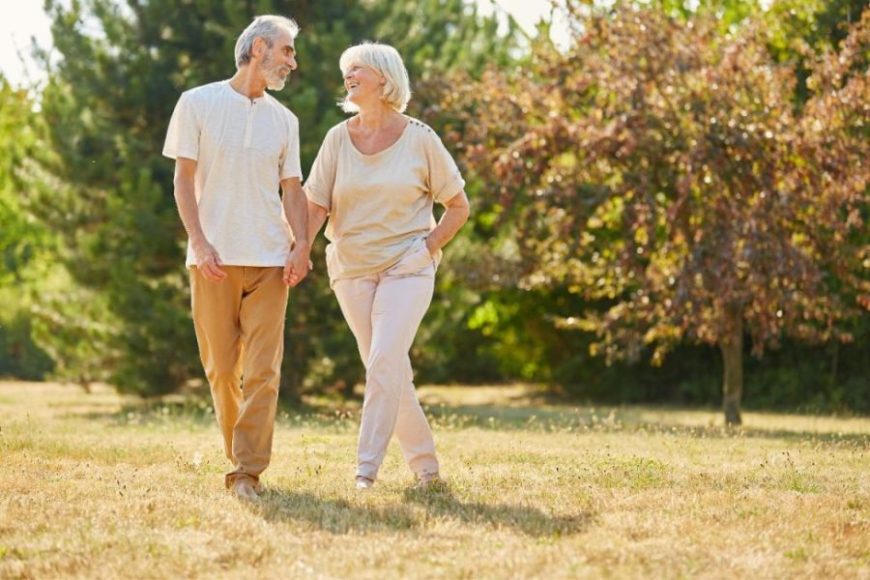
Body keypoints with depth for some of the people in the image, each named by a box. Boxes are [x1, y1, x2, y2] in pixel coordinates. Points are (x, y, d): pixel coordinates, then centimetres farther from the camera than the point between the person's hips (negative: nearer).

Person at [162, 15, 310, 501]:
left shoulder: (284, 120, 14)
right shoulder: (198, 104, 3)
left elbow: (293, 190, 13)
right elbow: (185, 180, 0)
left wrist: (302, 244, -4)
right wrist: (199, 242, -12)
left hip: (270, 259, 2)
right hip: (214, 259, -2)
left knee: (263, 370, -7)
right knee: (221, 368, 3)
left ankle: (248, 473, -7)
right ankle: (239, 456, 19)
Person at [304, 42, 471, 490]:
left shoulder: (419, 140, -3)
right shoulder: (338, 139, 3)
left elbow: (458, 206, 4)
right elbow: (315, 205, -3)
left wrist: (427, 249, -7)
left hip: (406, 267, -3)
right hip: (350, 269, 3)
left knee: (384, 364, -17)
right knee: (389, 370, 8)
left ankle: (367, 467, -16)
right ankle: (424, 464, 19)